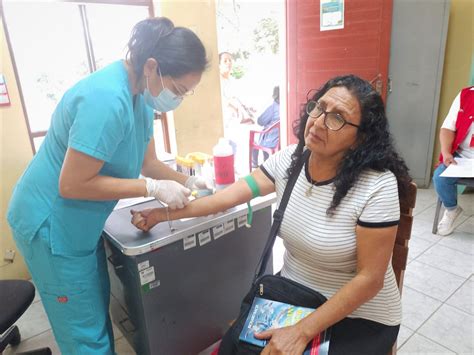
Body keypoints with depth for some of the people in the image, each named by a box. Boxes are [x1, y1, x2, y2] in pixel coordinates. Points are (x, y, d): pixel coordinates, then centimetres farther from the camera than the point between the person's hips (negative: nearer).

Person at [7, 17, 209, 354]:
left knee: (98, 311, 25)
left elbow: (148, 163, 5)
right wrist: (153, 188, -27)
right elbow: (72, 184, -29)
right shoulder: (107, 99, -31)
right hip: (51, 224, -8)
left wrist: (187, 182, -9)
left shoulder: (139, 94, -2)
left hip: (80, 222, 9)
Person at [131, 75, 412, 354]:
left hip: (360, 316, -3)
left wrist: (302, 332, -21)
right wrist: (165, 213, -2)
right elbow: (230, 196, -4)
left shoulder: (377, 186, -24)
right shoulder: (288, 159, -9)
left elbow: (369, 279, -20)